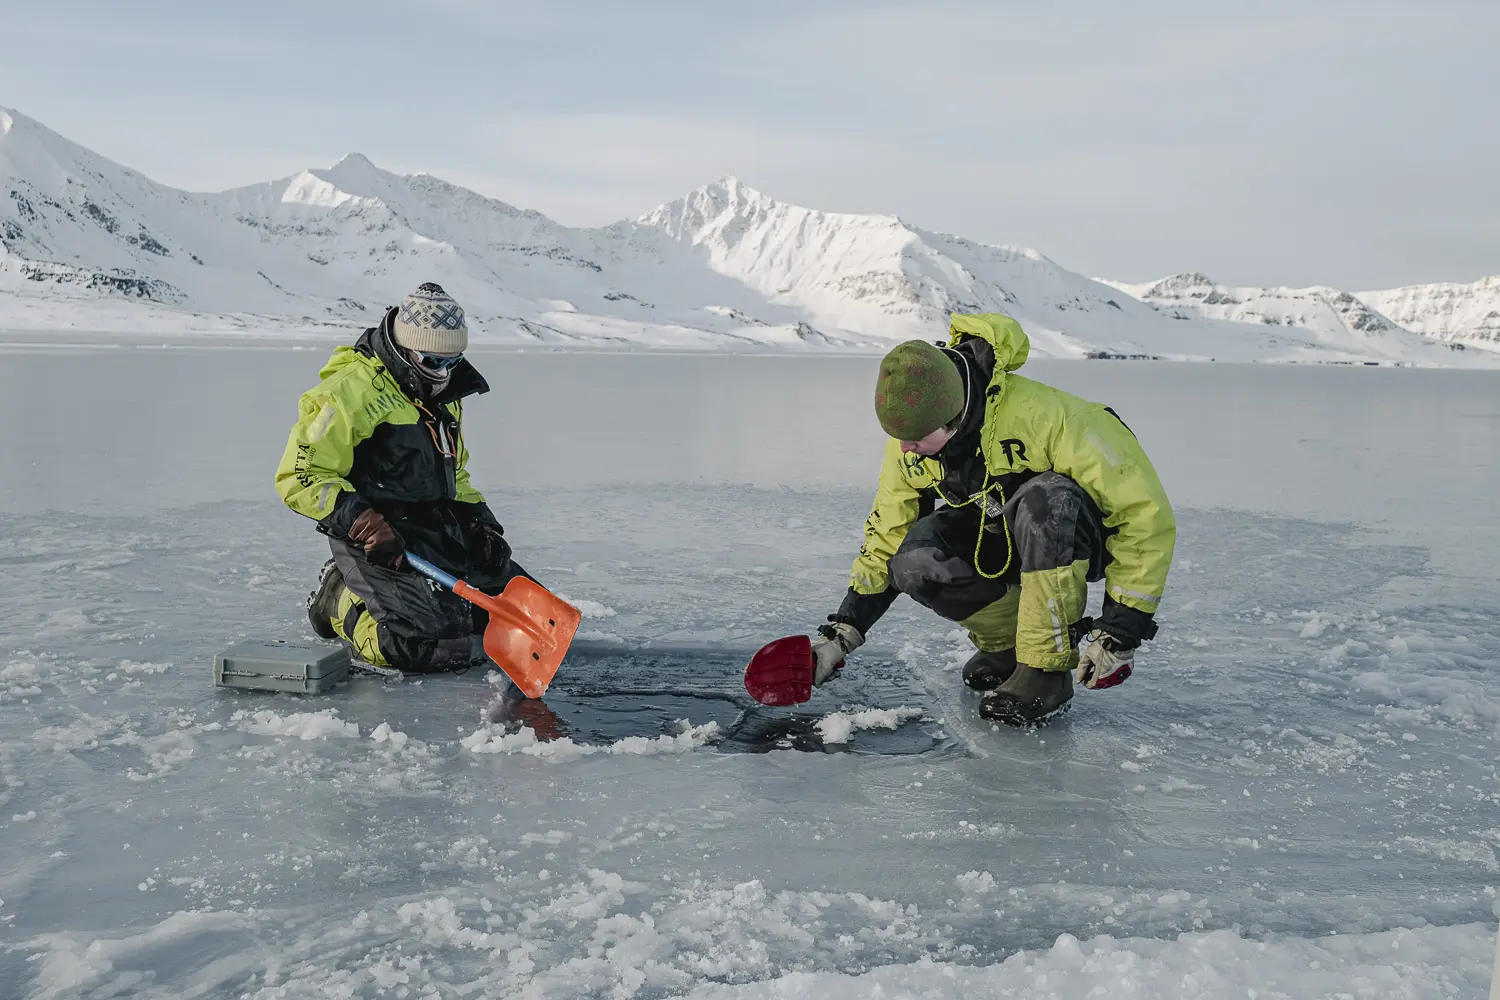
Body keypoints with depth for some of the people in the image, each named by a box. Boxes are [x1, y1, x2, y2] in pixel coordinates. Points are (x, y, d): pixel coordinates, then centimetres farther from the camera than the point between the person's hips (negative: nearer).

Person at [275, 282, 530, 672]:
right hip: (378, 538, -8)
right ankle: (344, 602, 3)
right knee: (430, 647, -25)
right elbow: (299, 478, -15)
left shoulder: (443, 393, 15)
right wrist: (363, 522, -25)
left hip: (443, 531, 9)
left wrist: (480, 521, 11)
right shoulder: (351, 392, -13)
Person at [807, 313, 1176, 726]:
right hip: (994, 538, 5)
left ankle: (1048, 666, -24)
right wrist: (843, 631, -8)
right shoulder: (909, 439, -15)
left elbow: (1146, 512, -29)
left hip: (1078, 536, -4)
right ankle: (1005, 644, 1)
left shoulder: (1042, 414, -35)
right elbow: (887, 534, 0)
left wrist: (1121, 631, -28)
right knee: (914, 563, -26)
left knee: (1045, 499, -39)